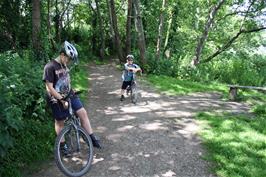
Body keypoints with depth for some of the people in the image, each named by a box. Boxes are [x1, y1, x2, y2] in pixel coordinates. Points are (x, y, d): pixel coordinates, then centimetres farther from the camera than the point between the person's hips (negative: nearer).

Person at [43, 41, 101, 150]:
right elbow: (49, 88, -20)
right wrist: (62, 100, -22)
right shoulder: (50, 67, -18)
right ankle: (62, 145, 28)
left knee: (83, 113, -2)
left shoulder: (64, 66, 5)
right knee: (60, 122, 8)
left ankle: (92, 138, 9)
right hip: (57, 99, -6)